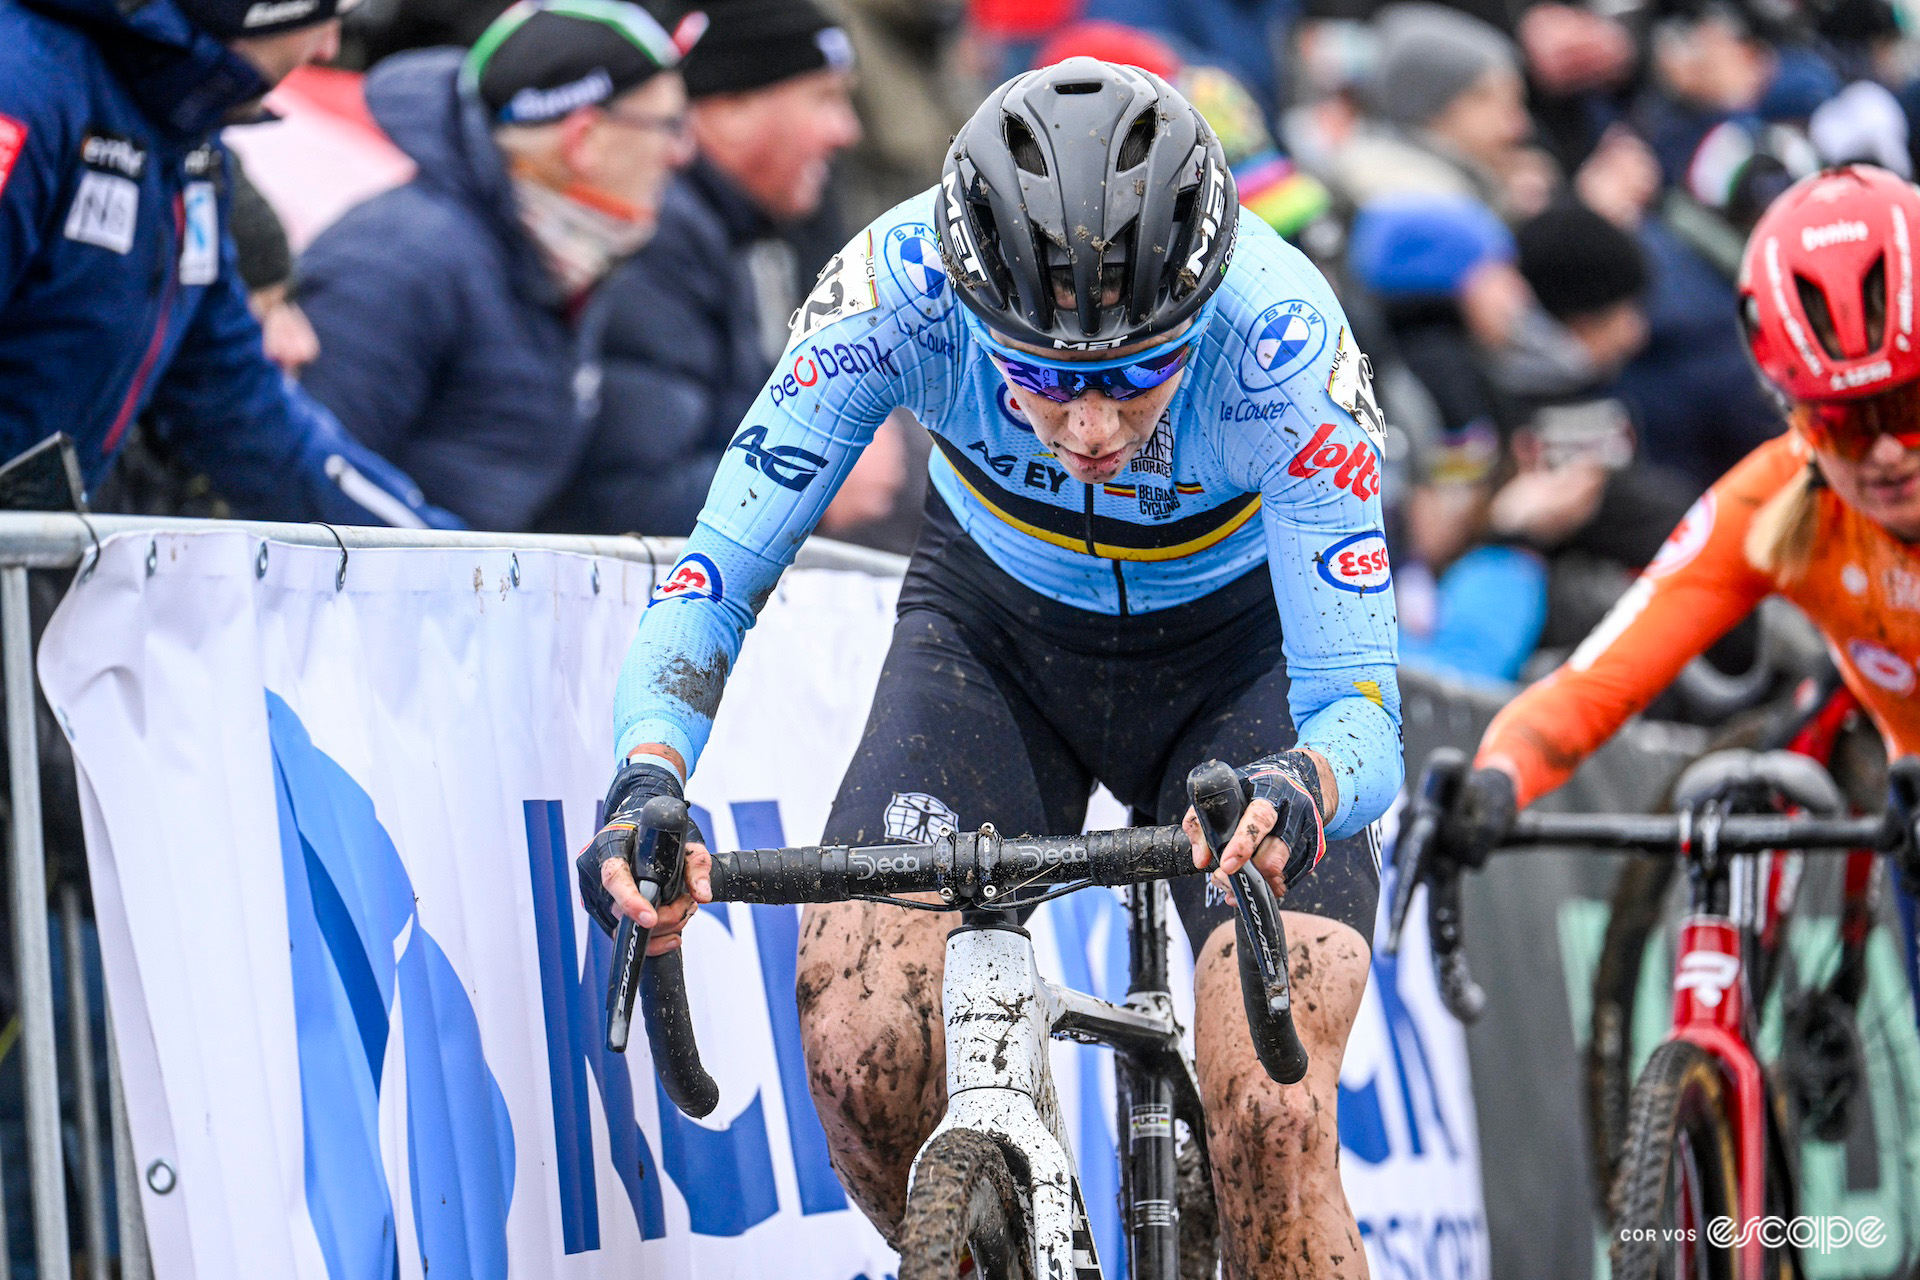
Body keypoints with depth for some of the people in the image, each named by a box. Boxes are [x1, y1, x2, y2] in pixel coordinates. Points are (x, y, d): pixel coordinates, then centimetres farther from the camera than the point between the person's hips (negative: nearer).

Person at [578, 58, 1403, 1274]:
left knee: (1270, 1126, -22)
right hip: (995, 635, 2)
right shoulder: (897, 290, -32)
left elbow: (1358, 710, -35)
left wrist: (1297, 791, -59)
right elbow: (716, 574, -27)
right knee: (862, 1050, -22)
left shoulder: (1281, 340, -35)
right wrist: (649, 778, -47)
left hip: (1237, 658, -2)